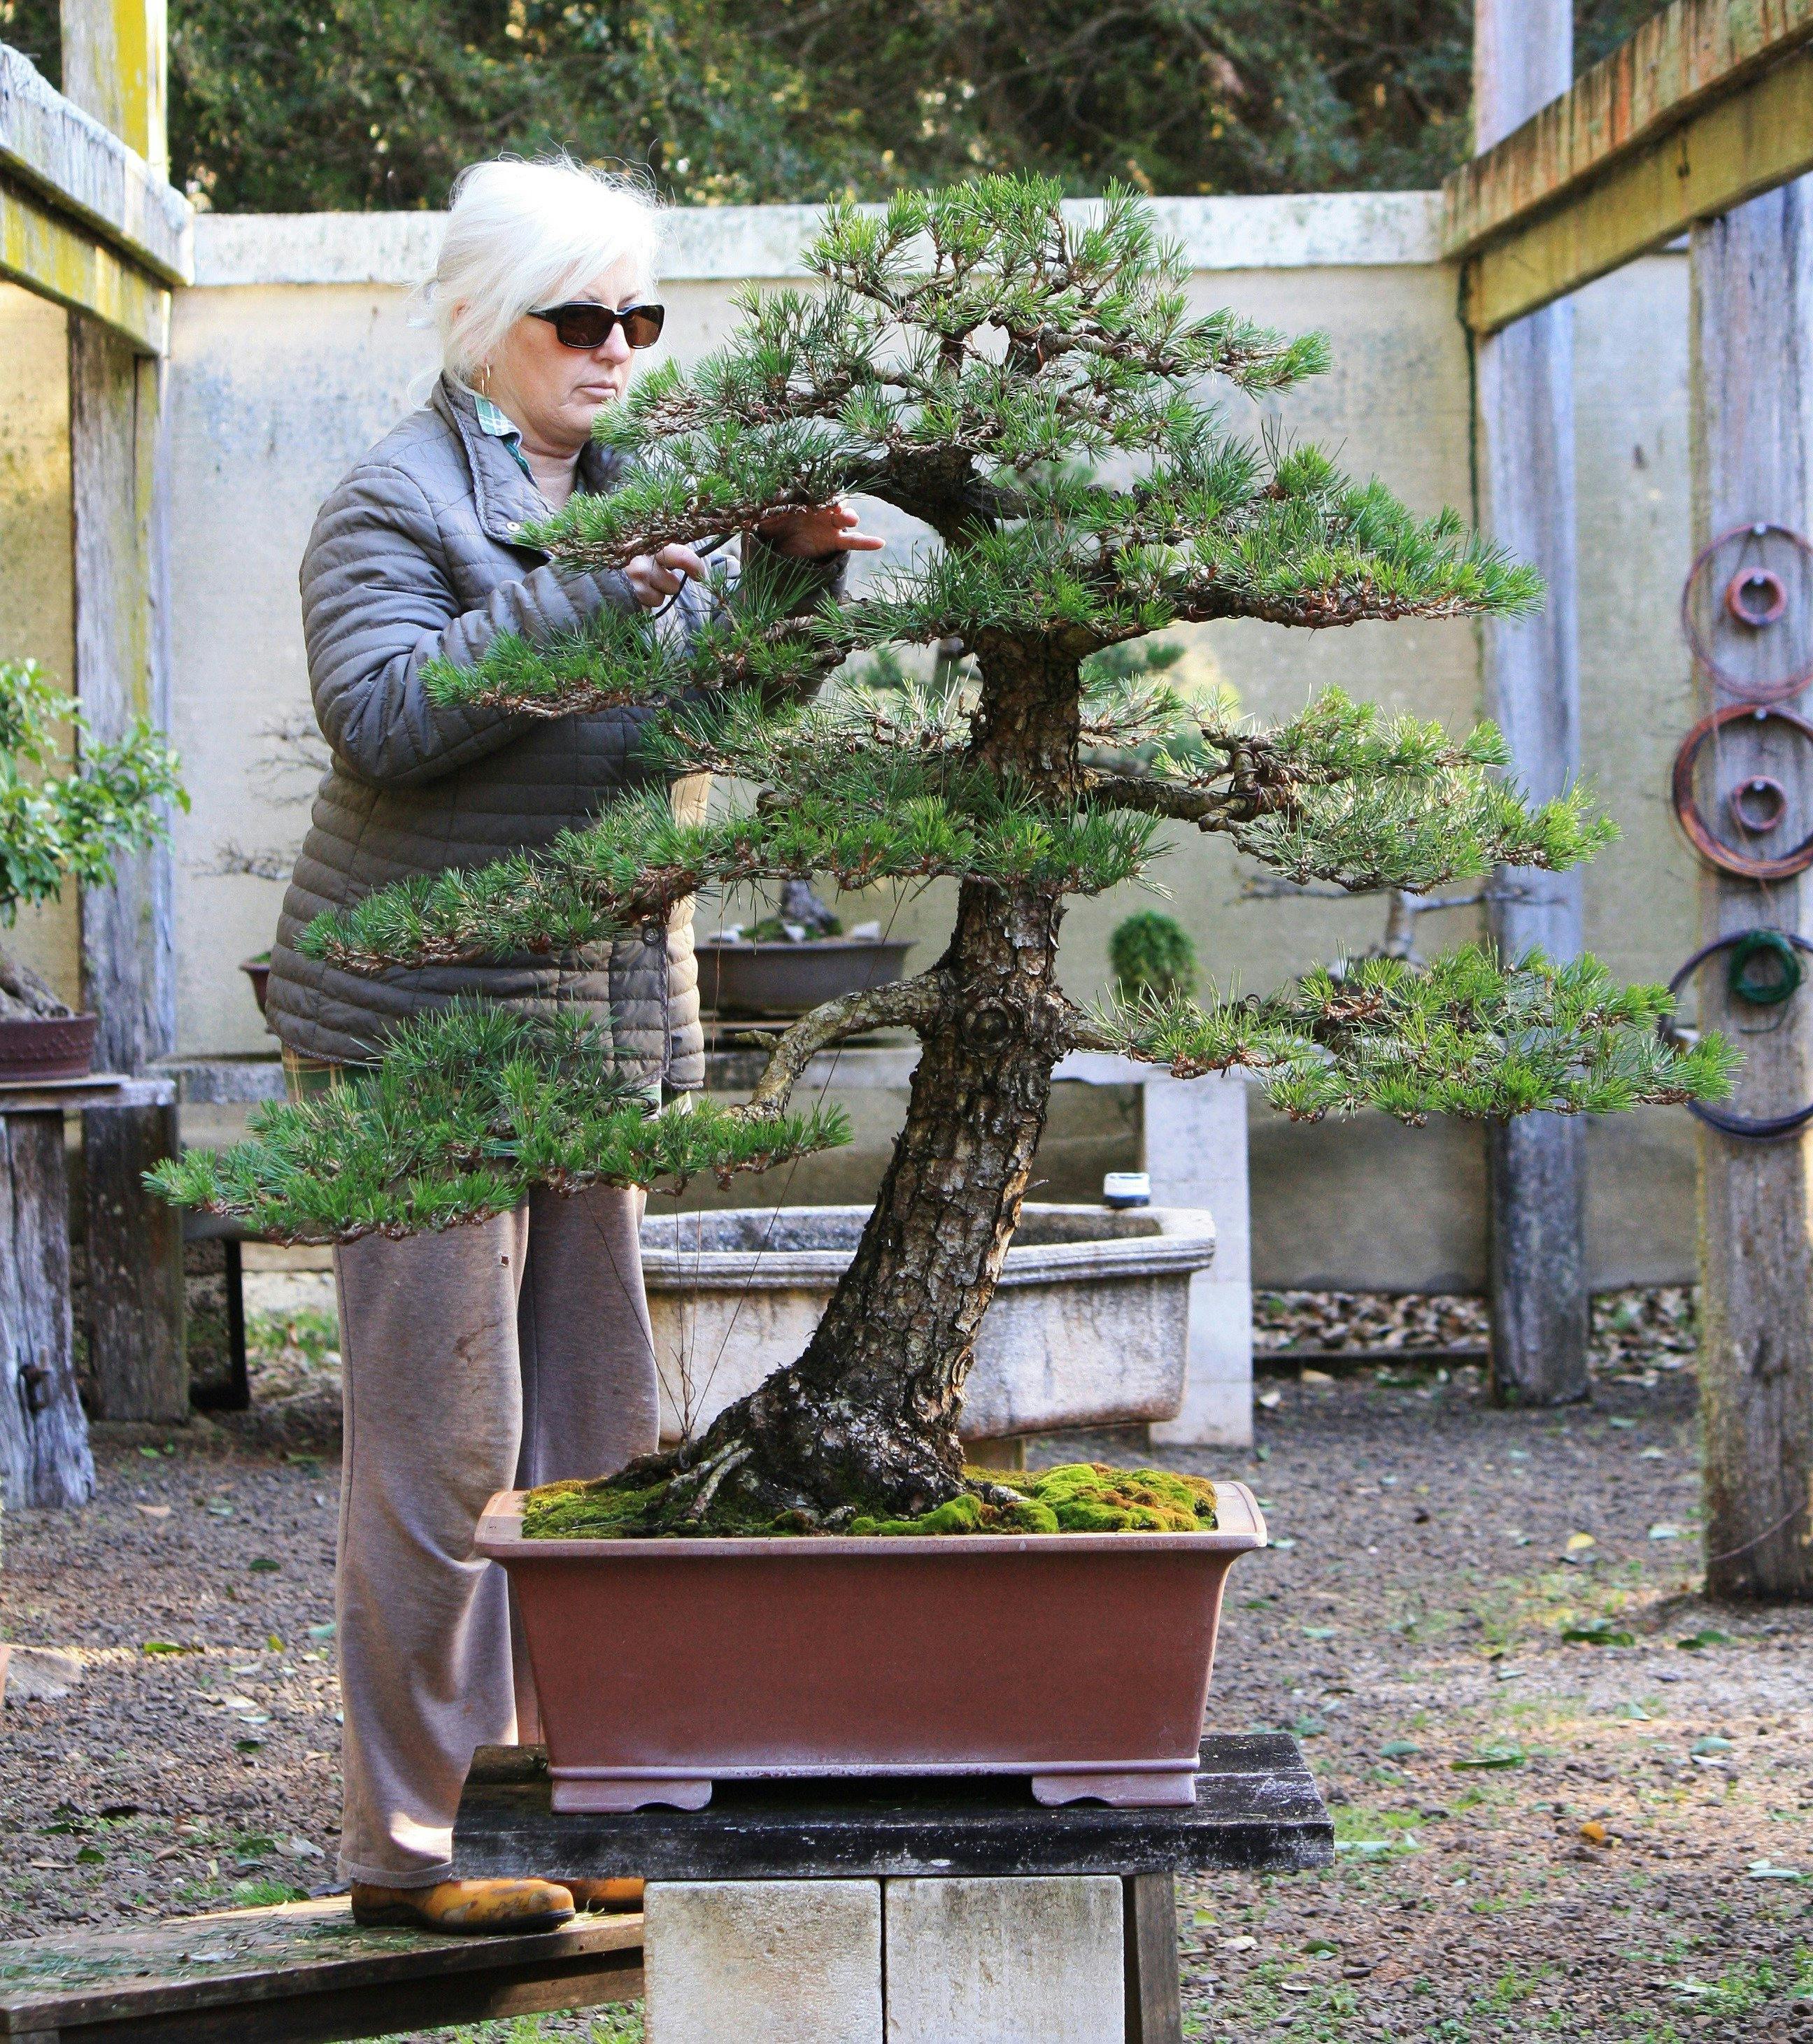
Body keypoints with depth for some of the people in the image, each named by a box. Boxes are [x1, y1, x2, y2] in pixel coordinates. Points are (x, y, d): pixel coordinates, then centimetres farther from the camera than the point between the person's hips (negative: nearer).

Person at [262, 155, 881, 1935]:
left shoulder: (626, 496, 15)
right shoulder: (400, 499, -8)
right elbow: (383, 716, -22)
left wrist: (786, 570, -1)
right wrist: (583, 598, -28)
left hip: (605, 1020, 8)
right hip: (425, 1026, -8)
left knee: (591, 1430, 11)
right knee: (441, 1436, -7)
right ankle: (407, 1840, -1)